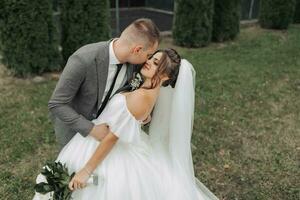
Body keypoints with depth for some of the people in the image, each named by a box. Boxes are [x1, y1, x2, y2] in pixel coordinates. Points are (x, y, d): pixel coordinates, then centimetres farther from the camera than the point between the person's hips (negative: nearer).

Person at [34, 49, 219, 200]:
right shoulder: (153, 91, -6)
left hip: (112, 154, -8)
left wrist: (86, 170, -22)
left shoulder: (141, 97, -31)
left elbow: (112, 137, -28)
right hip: (127, 146, 9)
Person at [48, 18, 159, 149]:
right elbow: (56, 104, -29)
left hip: (100, 120, 5)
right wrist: (91, 129, -33)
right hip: (72, 122, -4)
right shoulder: (83, 60, -37)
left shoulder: (132, 60, -20)